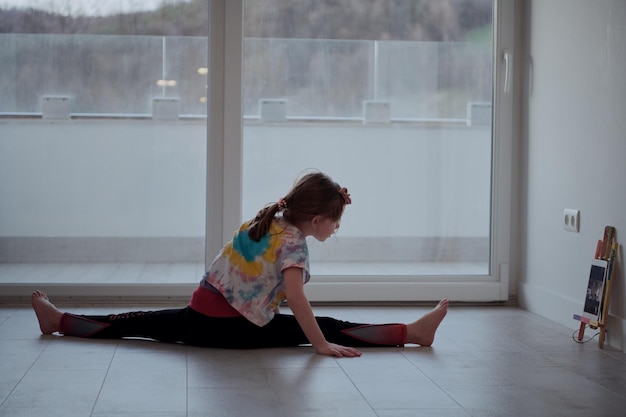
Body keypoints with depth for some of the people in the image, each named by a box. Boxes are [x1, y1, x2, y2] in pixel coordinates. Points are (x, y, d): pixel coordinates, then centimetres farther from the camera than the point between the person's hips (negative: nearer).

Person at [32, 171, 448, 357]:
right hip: (237, 330, -6)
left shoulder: (267, 220, 11)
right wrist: (321, 345, -24)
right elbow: (295, 297, -25)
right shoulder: (294, 243, -13)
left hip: (201, 316, 6)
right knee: (327, 327, -8)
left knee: (143, 323, 16)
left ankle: (59, 320, 22)